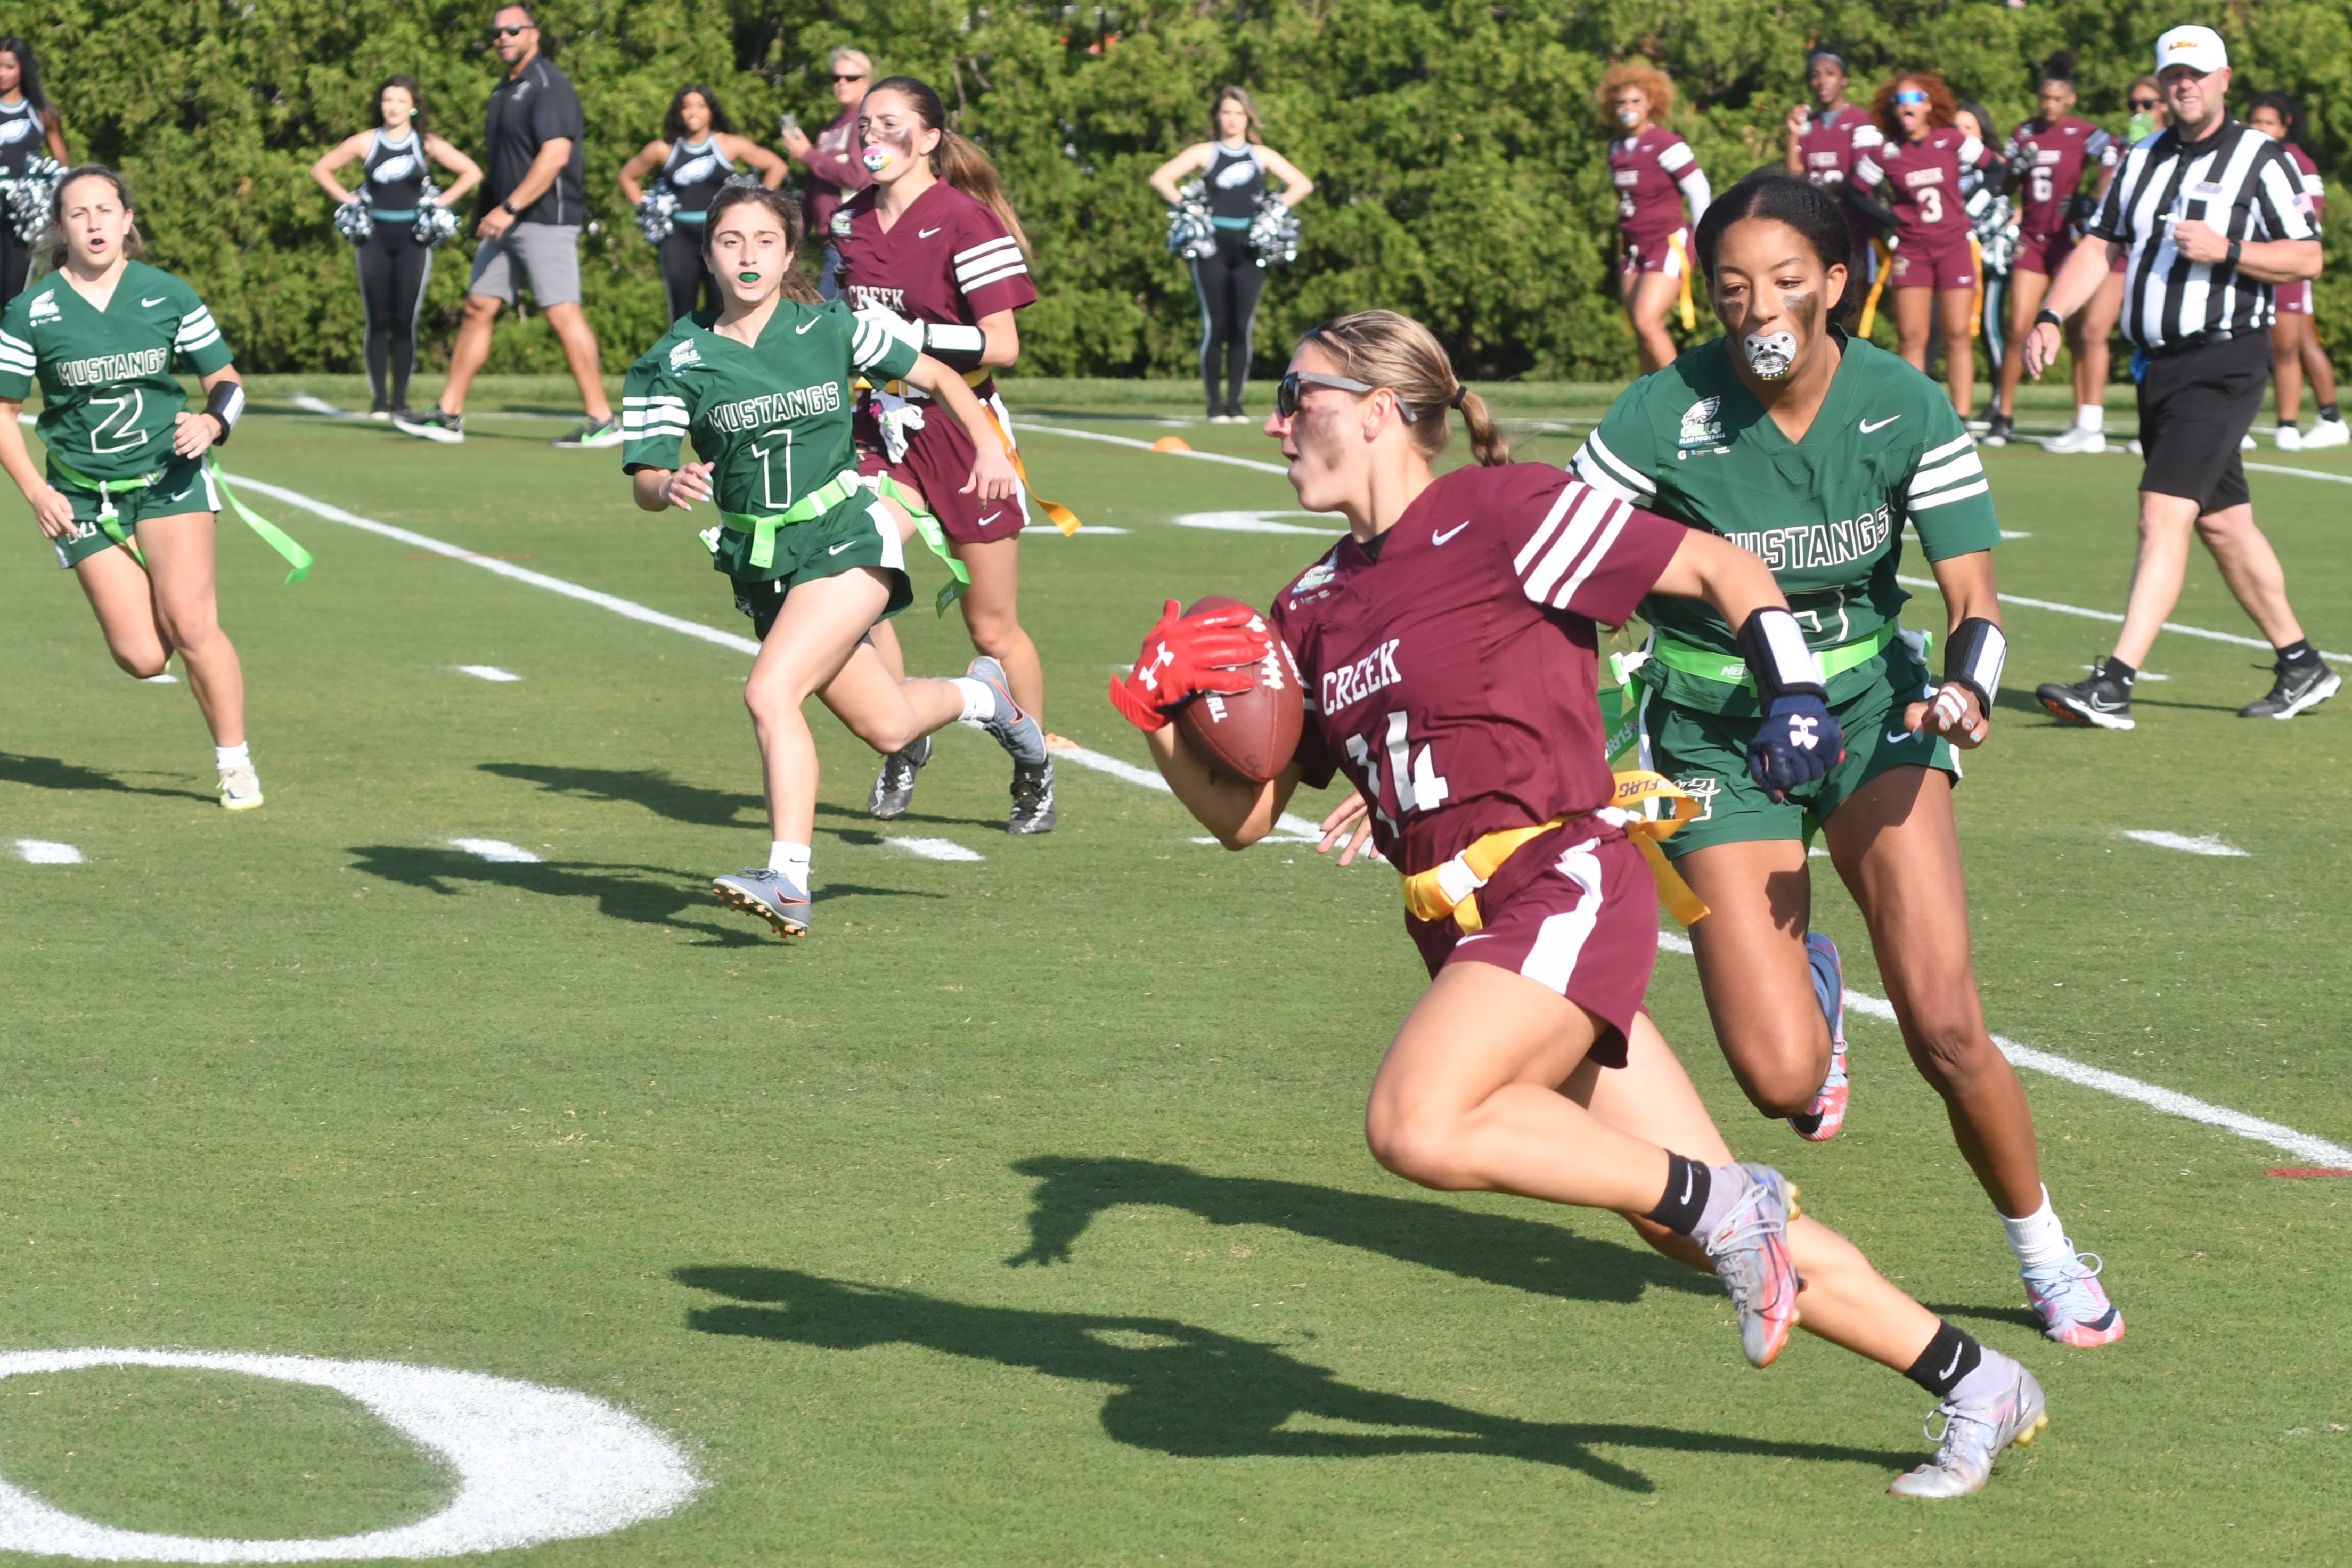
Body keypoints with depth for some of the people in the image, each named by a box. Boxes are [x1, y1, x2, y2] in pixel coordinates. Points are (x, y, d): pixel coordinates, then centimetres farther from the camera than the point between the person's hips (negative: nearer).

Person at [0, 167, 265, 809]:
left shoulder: (168, 295, -1)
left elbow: (225, 380, 8)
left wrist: (213, 423, -14)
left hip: (170, 475, 0)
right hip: (83, 494, 0)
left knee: (191, 625, -17)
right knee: (142, 657, -7)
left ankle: (236, 763, -1)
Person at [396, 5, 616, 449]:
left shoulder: (548, 84, -12)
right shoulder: (504, 90, 18)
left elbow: (555, 155, -21)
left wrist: (509, 208, -23)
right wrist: (488, 213, 18)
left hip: (546, 220, -10)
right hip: (508, 224, 10)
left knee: (563, 314, -11)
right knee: (478, 309, 8)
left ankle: (603, 422, -7)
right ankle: (448, 416, 11)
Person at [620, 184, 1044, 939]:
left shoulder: (833, 329, -3)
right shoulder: (675, 360, -3)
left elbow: (938, 377, 11)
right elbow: (644, 480, -7)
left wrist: (988, 446, -2)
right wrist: (670, 486, -30)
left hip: (845, 541, -3)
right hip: (759, 563, 3)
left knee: (770, 693, -25)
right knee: (886, 727, 12)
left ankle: (788, 878, -20)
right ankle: (979, 694, 47)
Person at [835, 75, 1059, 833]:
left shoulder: (965, 223, -12)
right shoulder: (850, 223, 7)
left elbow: (1002, 346, -17)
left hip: (960, 429, -5)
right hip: (880, 428, 5)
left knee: (992, 627, 4)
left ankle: (1035, 771, 25)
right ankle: (903, 743, 7)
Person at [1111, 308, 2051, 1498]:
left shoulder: (1498, 512, -6)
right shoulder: (1314, 609, 15)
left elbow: (1712, 566, -2)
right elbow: (1243, 814, 17)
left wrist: (1796, 693, -14)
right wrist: (1161, 717, 0)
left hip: (1565, 888, -7)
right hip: (1467, 932, 7)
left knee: (1417, 1124, -28)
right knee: (1693, 1222, 5)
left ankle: (1720, 1198, -12)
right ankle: (1975, 1384, 15)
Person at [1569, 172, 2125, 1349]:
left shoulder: (1906, 409, -11)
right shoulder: (1663, 416, -17)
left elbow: (1972, 598, -10)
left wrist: (1966, 692, -31)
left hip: (1871, 704, 1)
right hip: (1716, 733, -1)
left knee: (1944, 1027, -15)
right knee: (1781, 1077, -13)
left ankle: (2049, 1259, 10)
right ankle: (1806, 988, 26)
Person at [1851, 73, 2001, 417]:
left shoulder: (1952, 142, -3)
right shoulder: (1886, 154, -2)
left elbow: (1994, 167, 8)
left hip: (1954, 247, 0)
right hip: (1911, 251, 0)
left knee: (1958, 336, -4)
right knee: (1912, 337, -2)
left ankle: (1962, 421, -3)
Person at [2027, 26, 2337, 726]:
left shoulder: (2262, 160, -3)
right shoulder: (2142, 160, 16)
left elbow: (2306, 258, -6)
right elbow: (2099, 246, 15)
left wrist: (2225, 251, -20)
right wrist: (2051, 317, 1)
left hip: (2224, 365, -7)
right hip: (2157, 365, 7)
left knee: (2164, 513, -17)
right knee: (2221, 523, 13)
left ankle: (2115, 686, -24)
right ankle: (2301, 666, 26)